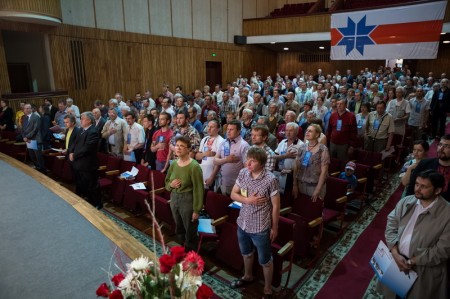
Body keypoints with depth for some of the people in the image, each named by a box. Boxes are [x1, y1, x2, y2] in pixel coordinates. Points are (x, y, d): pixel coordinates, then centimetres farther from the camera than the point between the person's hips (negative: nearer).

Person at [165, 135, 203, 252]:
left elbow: (198, 190, -18)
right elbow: (167, 181, 14)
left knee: (190, 232, 10)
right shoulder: (173, 164, 1)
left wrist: (196, 210, -17)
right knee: (179, 230, 22)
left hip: (188, 201, -7)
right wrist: (171, 185, -10)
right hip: (174, 199, 7)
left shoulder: (194, 166, -19)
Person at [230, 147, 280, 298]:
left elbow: (276, 205, -13)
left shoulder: (270, 180, -22)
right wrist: (247, 200, -18)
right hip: (242, 223, 6)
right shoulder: (243, 173, -7)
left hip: (260, 228, -5)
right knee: (246, 253, 29)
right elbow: (233, 194, 0)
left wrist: (274, 228, -7)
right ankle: (248, 276, 56)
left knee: (265, 261, 16)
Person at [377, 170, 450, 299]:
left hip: (424, 271, -4)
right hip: (395, 261, 4)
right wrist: (395, 254, -13)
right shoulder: (405, 202, -1)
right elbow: (390, 226, 0)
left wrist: (412, 261, -15)